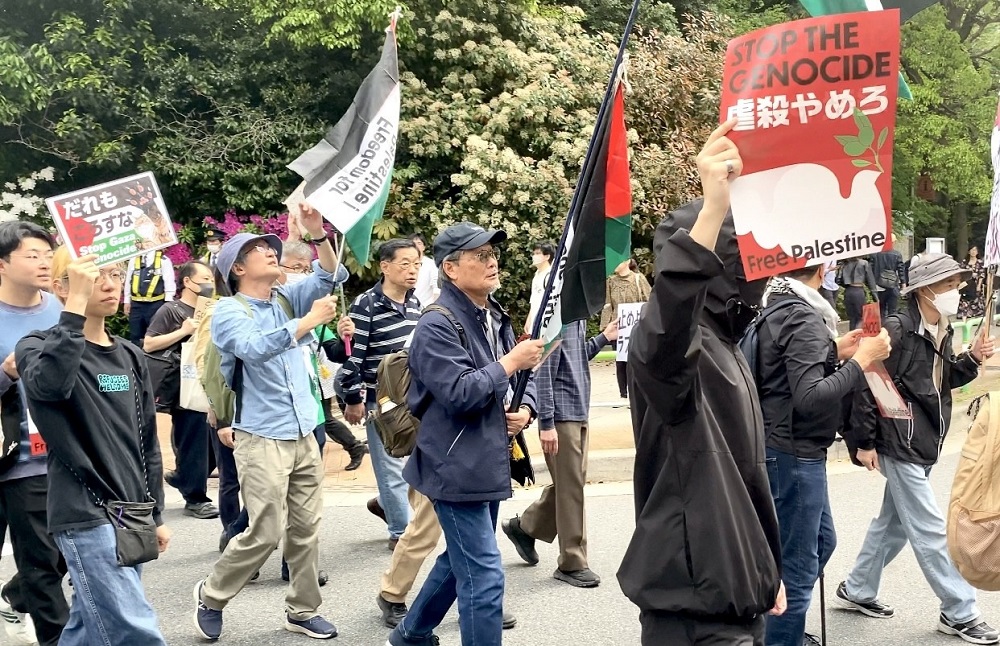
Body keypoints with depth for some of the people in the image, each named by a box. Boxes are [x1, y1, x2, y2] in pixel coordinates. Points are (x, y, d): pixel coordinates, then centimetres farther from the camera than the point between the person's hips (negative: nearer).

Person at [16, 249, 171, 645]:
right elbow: (50, 384, -32)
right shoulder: (39, 346, -6)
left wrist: (155, 514, 16)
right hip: (87, 517, -7)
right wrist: (76, 304, -32)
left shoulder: (131, 357, 12)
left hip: (131, 516, 7)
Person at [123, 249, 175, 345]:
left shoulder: (163, 260, -3)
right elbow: (128, 281, 13)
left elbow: (169, 283, -5)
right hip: (136, 304, 4)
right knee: (135, 336, 9)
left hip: (155, 304, -4)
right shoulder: (133, 260, 9)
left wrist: (168, 304, -10)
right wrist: (127, 301, 10)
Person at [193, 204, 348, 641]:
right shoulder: (228, 311, -7)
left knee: (306, 528, 10)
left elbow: (331, 276, 4)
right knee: (266, 531, -7)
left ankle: (303, 610, 23)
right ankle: (211, 596, 15)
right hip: (261, 439, -6)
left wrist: (318, 234, -11)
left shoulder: (287, 298, 11)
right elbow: (255, 347, -25)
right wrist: (309, 320, -26)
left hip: (303, 435, 6)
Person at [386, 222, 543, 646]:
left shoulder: (497, 318, 12)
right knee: (483, 575, -8)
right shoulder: (437, 326, -16)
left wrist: (525, 410, -2)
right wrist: (510, 363, -17)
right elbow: (460, 393, -26)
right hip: (457, 467, -10)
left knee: (461, 560, 23)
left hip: (489, 464, 10)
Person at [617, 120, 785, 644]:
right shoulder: (677, 343, -16)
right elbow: (663, 324, -44)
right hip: (695, 602, -10)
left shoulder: (724, 347, 13)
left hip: (733, 590, 10)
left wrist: (764, 572, 24)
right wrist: (711, 212, -54)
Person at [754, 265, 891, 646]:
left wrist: (833, 353, 11)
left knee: (821, 541, 26)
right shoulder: (803, 317, -21)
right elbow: (810, 398, -28)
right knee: (797, 569, -1)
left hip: (788, 449, 10)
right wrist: (861, 360, -21)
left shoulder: (777, 304, 6)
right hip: (794, 454, -10)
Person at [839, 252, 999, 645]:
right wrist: (865, 442, -16)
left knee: (893, 523, 18)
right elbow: (866, 385, -19)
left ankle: (857, 591, 32)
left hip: (922, 447, 9)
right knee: (931, 532, -2)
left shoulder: (941, 331, 8)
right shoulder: (896, 331, -19)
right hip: (900, 446, -9)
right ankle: (960, 614, 7)